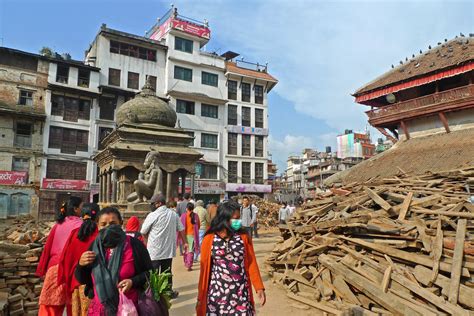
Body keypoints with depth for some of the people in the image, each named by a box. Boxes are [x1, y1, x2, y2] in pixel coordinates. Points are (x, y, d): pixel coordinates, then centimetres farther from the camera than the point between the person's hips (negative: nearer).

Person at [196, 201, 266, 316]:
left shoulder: (244, 237, -1)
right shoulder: (209, 239, -5)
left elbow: (252, 264, 2)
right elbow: (205, 269, 1)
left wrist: (259, 288, -2)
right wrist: (200, 297, 4)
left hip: (240, 293, 1)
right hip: (217, 292, -1)